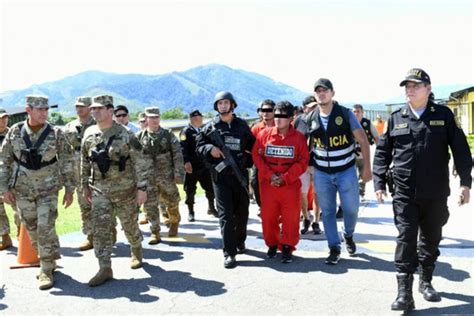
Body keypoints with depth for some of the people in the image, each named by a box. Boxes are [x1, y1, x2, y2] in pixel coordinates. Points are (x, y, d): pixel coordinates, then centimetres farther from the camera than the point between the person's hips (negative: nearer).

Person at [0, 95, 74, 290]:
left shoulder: (55, 133, -7)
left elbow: (66, 163, -2)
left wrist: (69, 190, -3)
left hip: (48, 188, -2)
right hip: (22, 189, 3)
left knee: (46, 228, -8)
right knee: (32, 229, 11)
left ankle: (46, 270, 4)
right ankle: (48, 260, 30)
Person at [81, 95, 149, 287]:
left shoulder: (125, 135, -12)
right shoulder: (89, 135, 2)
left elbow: (141, 162, -10)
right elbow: (84, 162, 13)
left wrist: (142, 187, -13)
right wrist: (85, 185, 14)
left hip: (125, 190, -3)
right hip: (100, 191, 3)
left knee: (130, 226, 12)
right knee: (100, 230, -4)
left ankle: (137, 252, 39)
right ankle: (105, 269, 3)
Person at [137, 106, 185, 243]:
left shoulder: (168, 134, 1)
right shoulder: (140, 137, 3)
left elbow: (177, 154, -2)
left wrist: (179, 173, -9)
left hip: (167, 176, 0)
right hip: (148, 177, 1)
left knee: (172, 202, 11)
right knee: (150, 206, -1)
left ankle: (174, 222, 38)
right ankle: (155, 233, 10)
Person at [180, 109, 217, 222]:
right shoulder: (186, 131, -5)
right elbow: (183, 147, -16)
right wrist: (186, 161, -26)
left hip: (204, 165, 6)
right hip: (192, 166, -6)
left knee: (210, 187, 9)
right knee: (190, 190, 2)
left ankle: (211, 208, 26)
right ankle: (191, 212, 15)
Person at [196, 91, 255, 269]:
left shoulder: (242, 126, 6)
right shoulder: (210, 127, 3)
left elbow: (253, 147, 14)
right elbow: (199, 146, 7)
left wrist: (247, 161, 1)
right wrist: (210, 149, -13)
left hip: (240, 175, 2)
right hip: (220, 176, -2)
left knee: (241, 211, 13)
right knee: (225, 214, -5)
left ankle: (240, 241, 35)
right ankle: (229, 253, -3)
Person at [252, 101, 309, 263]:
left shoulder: (299, 137, -3)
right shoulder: (264, 134, 1)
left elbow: (303, 161, -4)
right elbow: (256, 155, 0)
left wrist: (285, 177, -12)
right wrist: (269, 175, -11)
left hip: (291, 184, -1)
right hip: (268, 184, 2)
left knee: (290, 218, 2)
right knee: (268, 217, 9)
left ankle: (287, 247, 16)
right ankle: (272, 244, 27)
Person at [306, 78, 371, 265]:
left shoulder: (346, 114, -7)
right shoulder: (311, 118, 0)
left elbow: (363, 141, -6)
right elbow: (309, 144, 13)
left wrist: (367, 168, -9)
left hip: (346, 171, -2)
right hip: (321, 173, 2)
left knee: (351, 209, 2)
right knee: (327, 211, 5)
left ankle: (348, 235, 32)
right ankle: (334, 248, 18)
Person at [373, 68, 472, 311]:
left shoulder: (443, 115, 2)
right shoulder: (396, 118, 4)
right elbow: (382, 152, 8)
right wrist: (379, 182, 2)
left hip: (436, 193, 1)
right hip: (404, 193, 0)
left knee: (431, 239, 14)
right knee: (406, 240, -4)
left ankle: (426, 282, 33)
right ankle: (404, 293, -2)